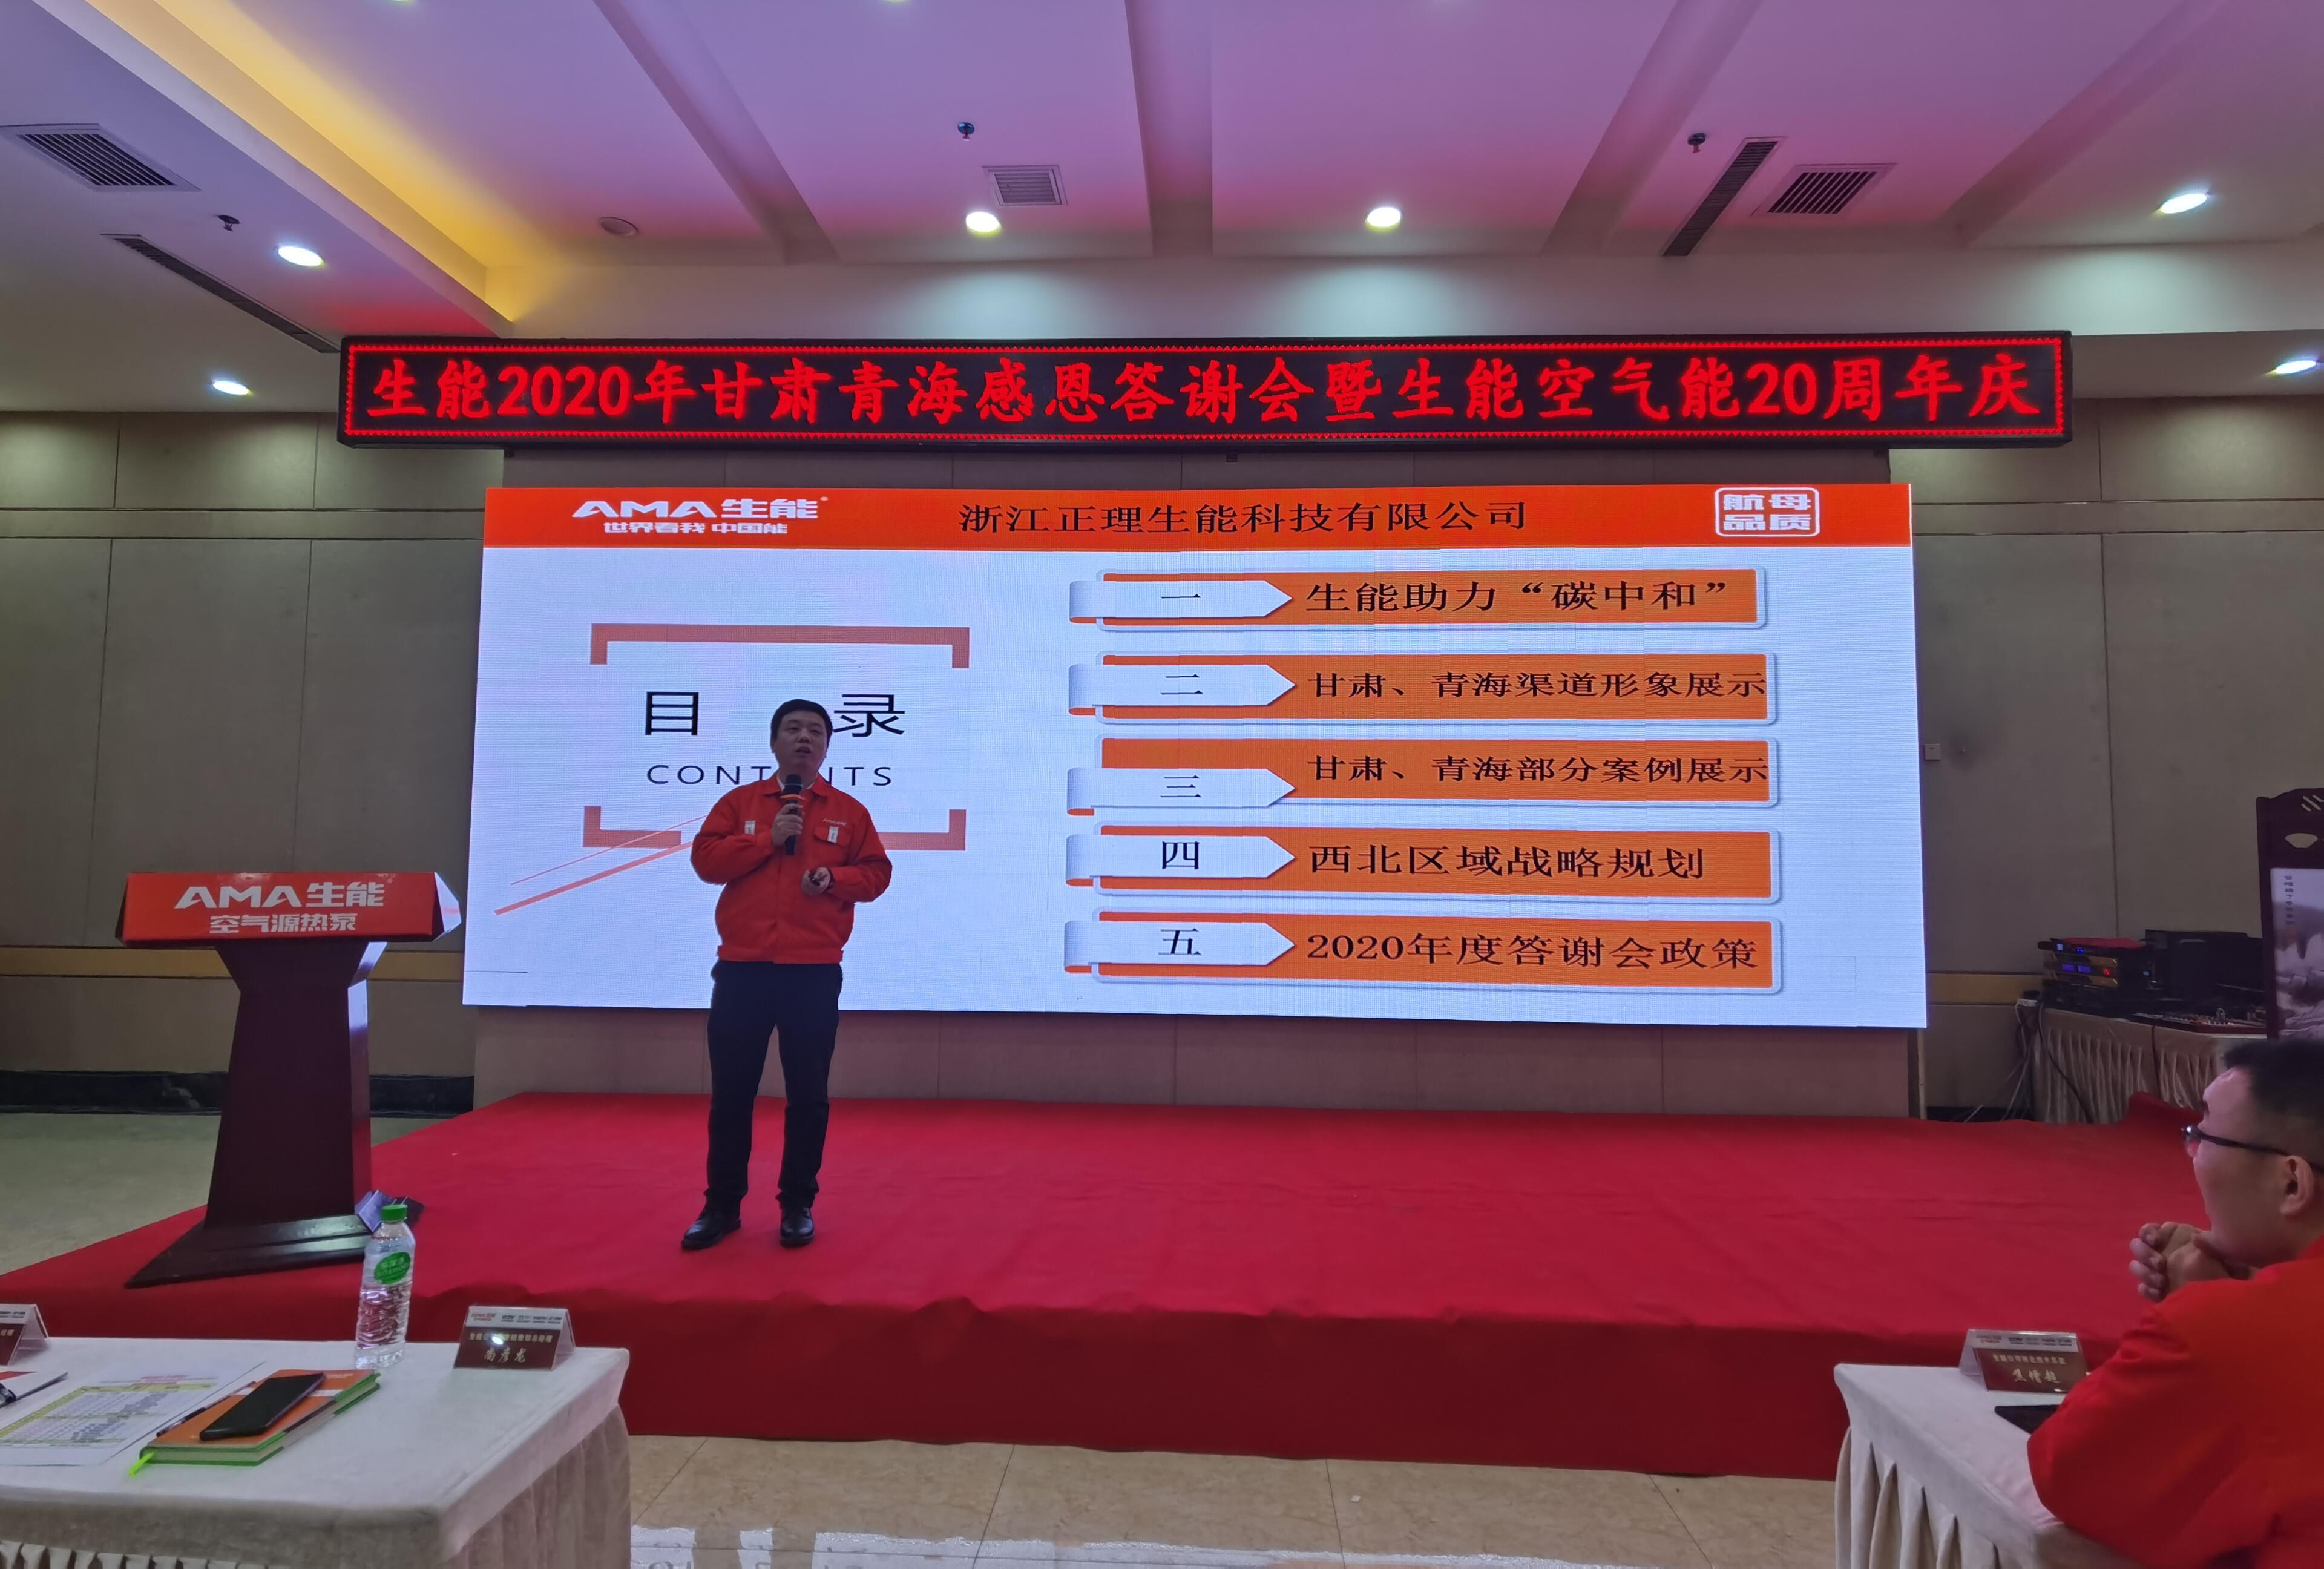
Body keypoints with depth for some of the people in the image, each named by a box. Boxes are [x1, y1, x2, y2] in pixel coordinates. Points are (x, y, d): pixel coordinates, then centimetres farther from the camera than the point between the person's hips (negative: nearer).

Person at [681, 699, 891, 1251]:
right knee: (731, 1091, 7)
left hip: (814, 973, -1)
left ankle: (798, 1205, 18)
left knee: (808, 1094, 5)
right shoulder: (738, 803, 9)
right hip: (742, 969, 1)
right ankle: (722, 1205, 20)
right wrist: (767, 840, -11)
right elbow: (705, 859, -1)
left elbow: (877, 873, 6)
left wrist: (835, 879, -13)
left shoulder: (849, 811, 8)